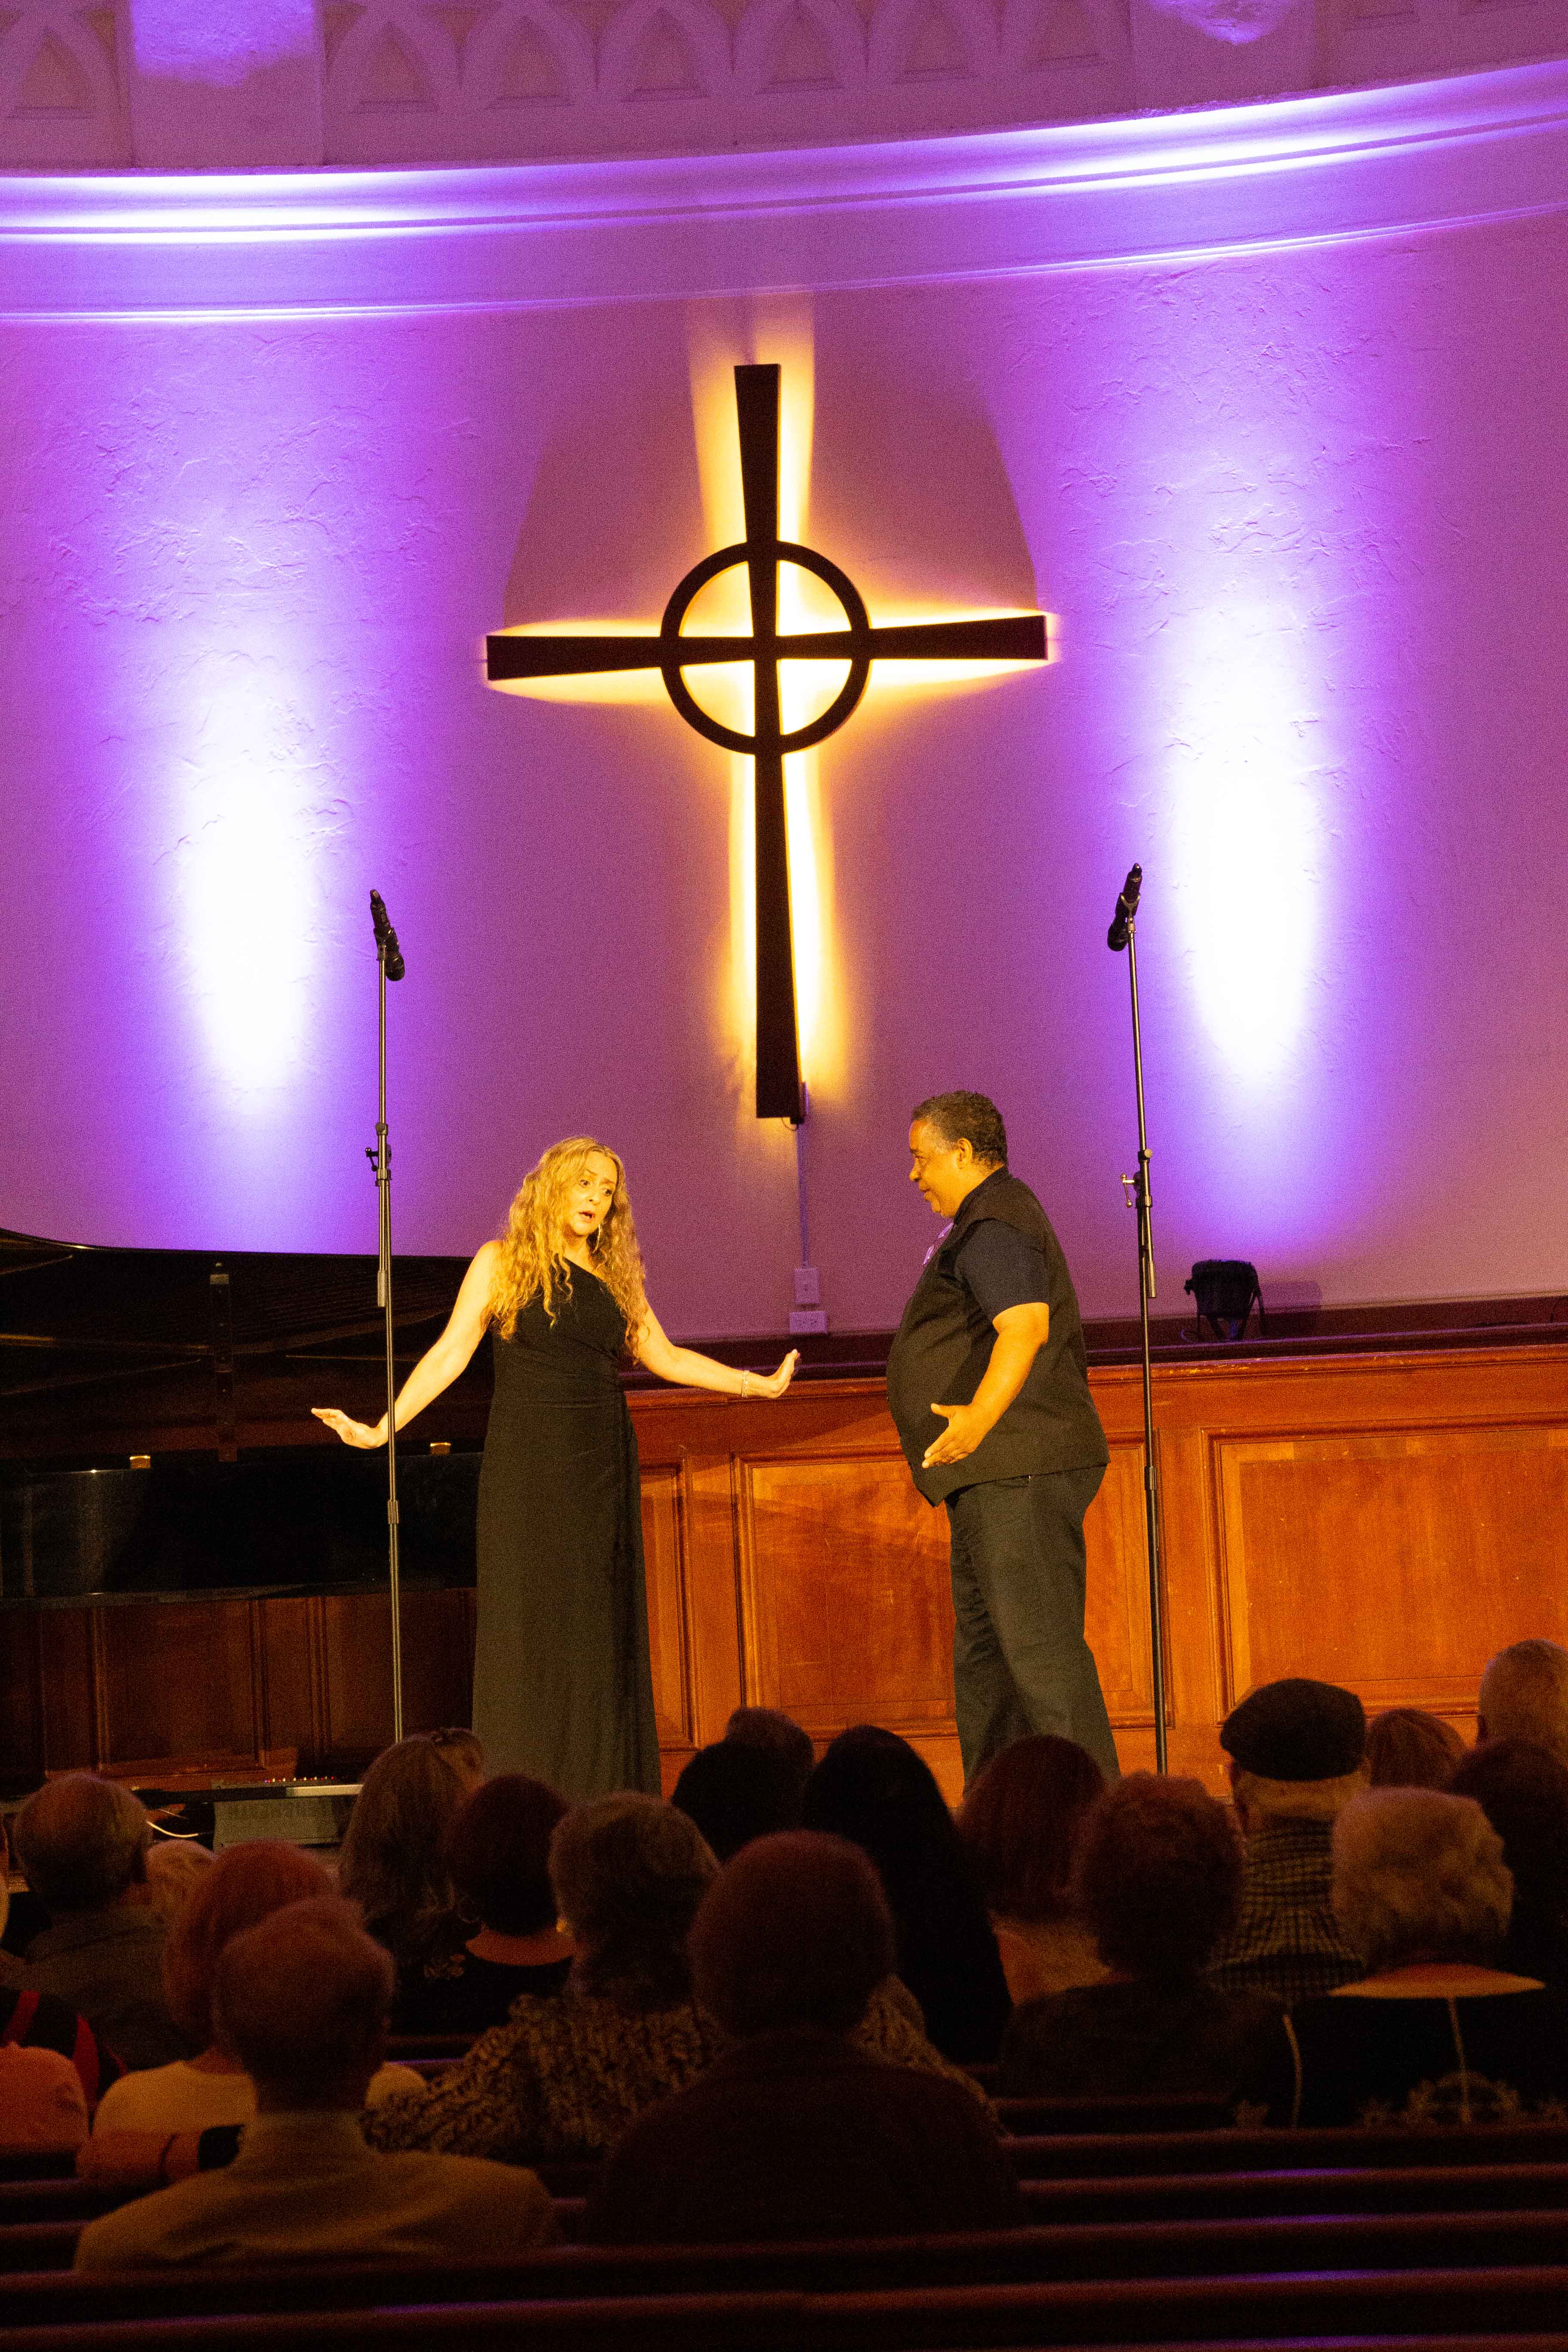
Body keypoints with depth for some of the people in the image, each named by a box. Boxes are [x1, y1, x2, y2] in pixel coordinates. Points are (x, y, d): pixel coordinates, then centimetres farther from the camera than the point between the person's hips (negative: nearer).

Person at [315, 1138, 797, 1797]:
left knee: (603, 1631, 2)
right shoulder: (503, 1263, 2)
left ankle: (603, 1802, 5)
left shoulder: (616, 1277, 13)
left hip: (601, 1466, 4)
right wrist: (382, 1427, -9)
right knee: (526, 1626, -4)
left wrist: (759, 1384, 16)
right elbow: (450, 1353, -1)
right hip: (527, 1464, -4)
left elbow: (664, 1358, 18)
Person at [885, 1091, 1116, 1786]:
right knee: (985, 1653, 16)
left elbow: (1026, 1325, -30)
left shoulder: (993, 1226, -13)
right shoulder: (990, 1218, 22)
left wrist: (978, 1418, -40)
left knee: (1039, 1646, -14)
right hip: (994, 1475, 12)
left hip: (1018, 1471, -12)